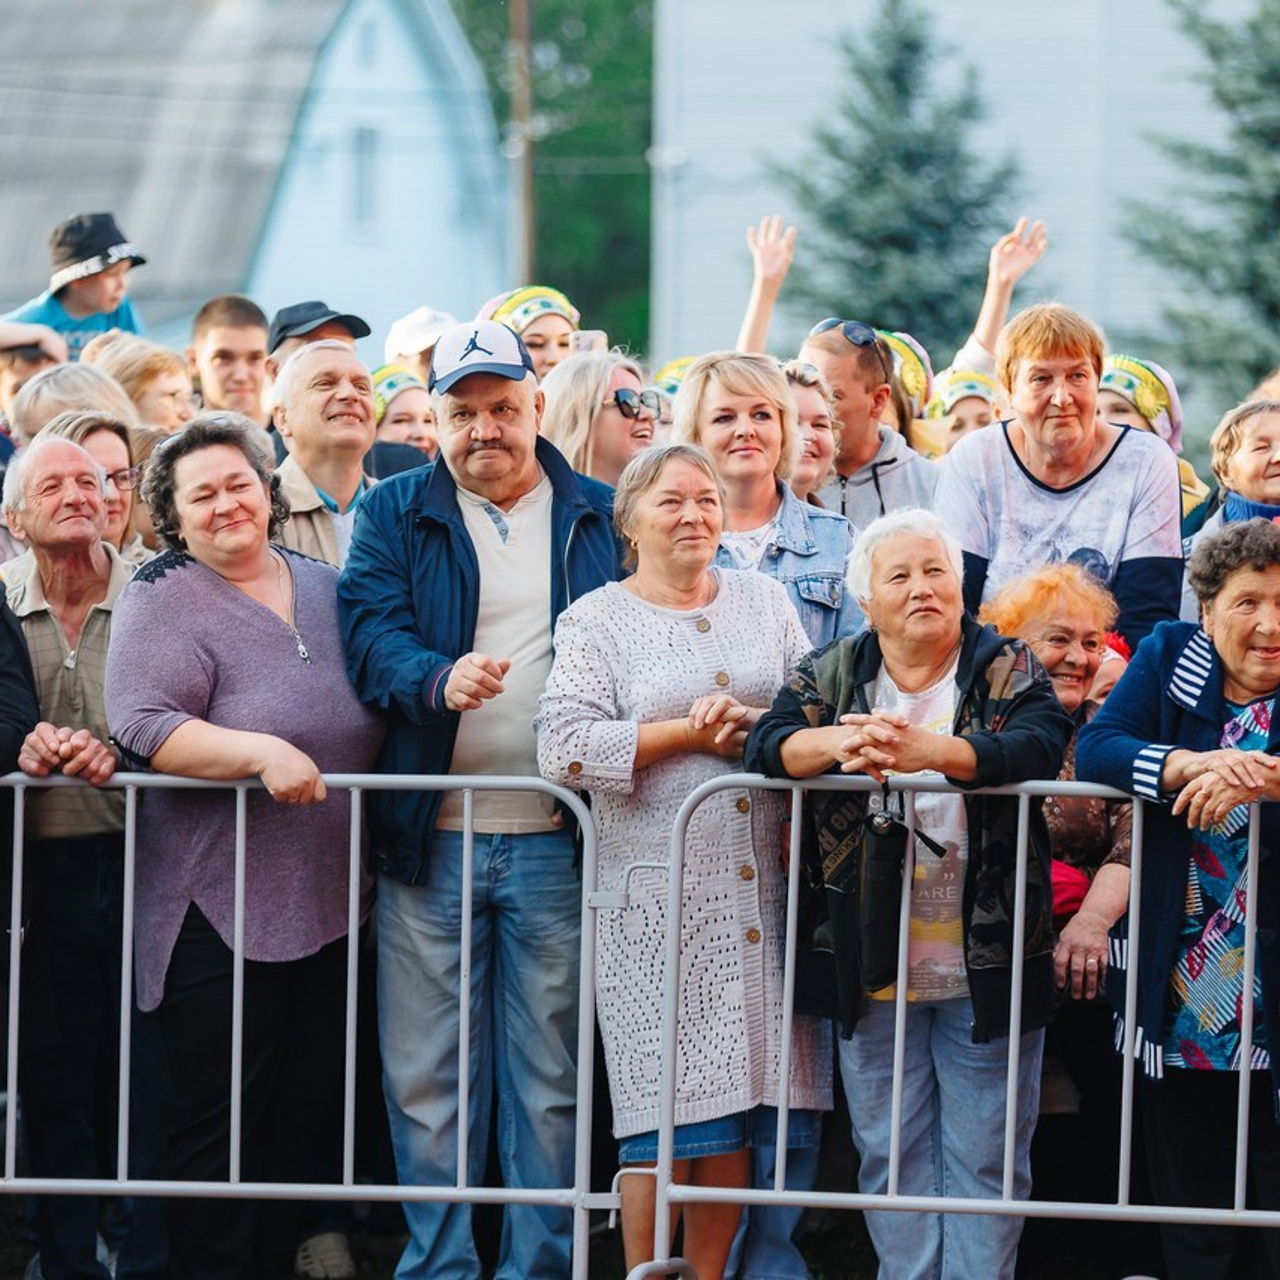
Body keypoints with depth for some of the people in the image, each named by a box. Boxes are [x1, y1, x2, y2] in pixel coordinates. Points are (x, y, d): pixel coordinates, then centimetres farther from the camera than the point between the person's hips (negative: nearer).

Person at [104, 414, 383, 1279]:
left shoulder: (327, 590, 13)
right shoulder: (165, 605, -6)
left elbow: (372, 715, 27)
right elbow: (144, 727, -20)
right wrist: (262, 752, -30)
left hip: (333, 905, 6)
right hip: (223, 908, -6)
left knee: (312, 1116, 11)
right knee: (222, 1123, -2)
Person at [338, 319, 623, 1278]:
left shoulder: (601, 518, 10)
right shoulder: (394, 513, 7)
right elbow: (371, 628, -7)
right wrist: (439, 678, -27)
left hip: (556, 841, 0)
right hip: (429, 837, 0)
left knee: (549, 1075, 5)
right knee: (424, 1073, 3)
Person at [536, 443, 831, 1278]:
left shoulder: (765, 601, 14)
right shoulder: (596, 622, 3)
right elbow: (565, 746, -9)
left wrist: (754, 725, -10)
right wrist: (688, 733, -10)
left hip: (765, 890, 3)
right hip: (659, 901, -3)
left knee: (737, 1120, 3)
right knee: (666, 1116, -6)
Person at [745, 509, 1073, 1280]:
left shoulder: (1007, 668, 1)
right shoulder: (833, 673, 8)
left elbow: (1038, 747, -18)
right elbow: (767, 746, -6)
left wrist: (928, 749, -34)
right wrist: (838, 743, -28)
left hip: (986, 961, -2)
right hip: (874, 967, 2)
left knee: (985, 1154, 3)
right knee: (891, 1154, 8)